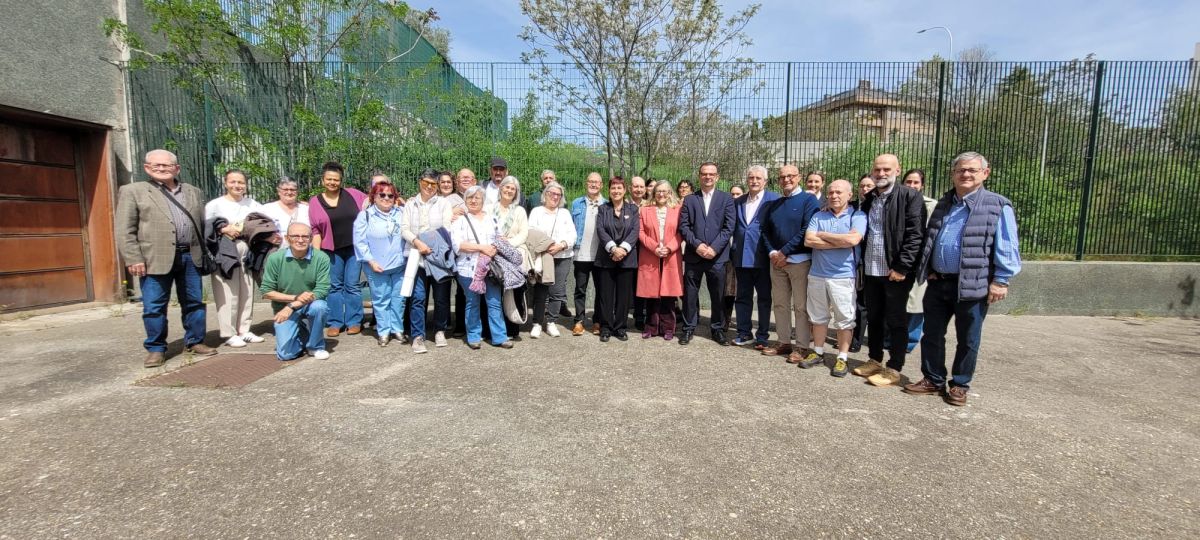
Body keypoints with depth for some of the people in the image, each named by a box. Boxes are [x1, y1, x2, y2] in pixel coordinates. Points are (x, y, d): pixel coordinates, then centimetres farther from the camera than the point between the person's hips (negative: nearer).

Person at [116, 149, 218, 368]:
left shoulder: (193, 192, 15)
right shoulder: (132, 191, 3)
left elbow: (202, 223, 17)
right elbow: (125, 230, -2)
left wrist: (204, 252, 10)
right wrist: (134, 259, -10)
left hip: (190, 256, 4)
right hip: (155, 259, -3)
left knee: (194, 302, 8)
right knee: (154, 307, 1)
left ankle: (195, 342, 20)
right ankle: (156, 349, 13)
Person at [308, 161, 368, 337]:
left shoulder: (352, 194, 3)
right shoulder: (315, 202, 3)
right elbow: (315, 230, 2)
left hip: (354, 248, -1)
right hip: (331, 250, 1)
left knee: (352, 285, 3)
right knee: (334, 286, 8)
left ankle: (354, 322, 13)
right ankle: (335, 323, 16)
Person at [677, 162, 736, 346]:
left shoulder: (726, 199, 6)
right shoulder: (689, 199, 9)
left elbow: (728, 227, -3)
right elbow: (683, 226, 1)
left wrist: (714, 248, -13)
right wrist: (697, 245, -13)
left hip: (717, 255, -1)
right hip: (693, 255, 1)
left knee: (718, 296, 6)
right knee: (690, 294, 5)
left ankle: (718, 329, 21)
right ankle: (688, 328, 18)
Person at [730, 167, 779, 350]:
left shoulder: (773, 199, -3)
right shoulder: (738, 202, 12)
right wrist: (732, 253, 9)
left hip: (762, 257, -5)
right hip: (741, 257, 5)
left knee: (764, 297, 6)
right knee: (742, 297, 11)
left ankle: (762, 336, 15)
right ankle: (744, 333, 22)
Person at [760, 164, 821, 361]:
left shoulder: (808, 199, -3)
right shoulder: (774, 204, 15)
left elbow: (808, 230, -13)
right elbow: (766, 231, 14)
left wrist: (785, 251, -14)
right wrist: (771, 252, -4)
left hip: (800, 260, -6)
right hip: (777, 260, 6)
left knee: (801, 306, -2)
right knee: (779, 304, 9)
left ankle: (801, 347, 4)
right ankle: (784, 342, 18)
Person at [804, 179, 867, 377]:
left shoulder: (857, 216, -2)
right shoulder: (818, 216, 8)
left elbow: (853, 239, -19)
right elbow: (808, 240, -6)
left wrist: (823, 235, -7)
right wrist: (841, 242, -11)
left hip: (843, 276, -3)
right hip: (817, 274, 4)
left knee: (844, 319, 2)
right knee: (818, 316, 13)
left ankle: (842, 358, 14)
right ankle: (818, 353, 25)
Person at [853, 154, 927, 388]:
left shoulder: (910, 196, -7)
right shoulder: (869, 198, 12)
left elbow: (915, 235, -13)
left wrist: (902, 267, -17)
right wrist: (861, 264, 7)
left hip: (896, 271, -6)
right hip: (870, 270, 6)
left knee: (896, 322, 4)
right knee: (873, 318, 16)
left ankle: (893, 369, 14)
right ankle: (874, 360, 29)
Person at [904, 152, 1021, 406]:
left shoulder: (998, 206, -6)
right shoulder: (943, 203, 11)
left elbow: (1007, 248, -10)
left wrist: (1000, 280, -14)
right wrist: (926, 270, 12)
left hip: (972, 286, -5)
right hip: (938, 282, 5)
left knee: (967, 340, 9)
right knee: (931, 335, 11)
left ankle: (959, 385, 24)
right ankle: (933, 380, 25)